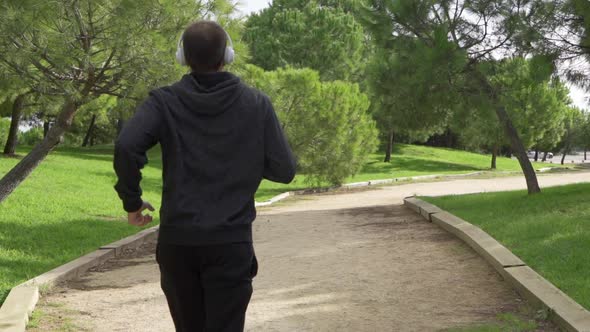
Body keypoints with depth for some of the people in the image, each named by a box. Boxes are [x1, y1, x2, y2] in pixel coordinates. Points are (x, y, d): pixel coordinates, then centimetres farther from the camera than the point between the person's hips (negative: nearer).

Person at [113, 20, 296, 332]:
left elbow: (126, 147, -18)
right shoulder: (256, 104, -1)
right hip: (231, 242, -1)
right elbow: (284, 169, -1)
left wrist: (132, 200, -3)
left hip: (176, 239, 2)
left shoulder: (164, 102, -2)